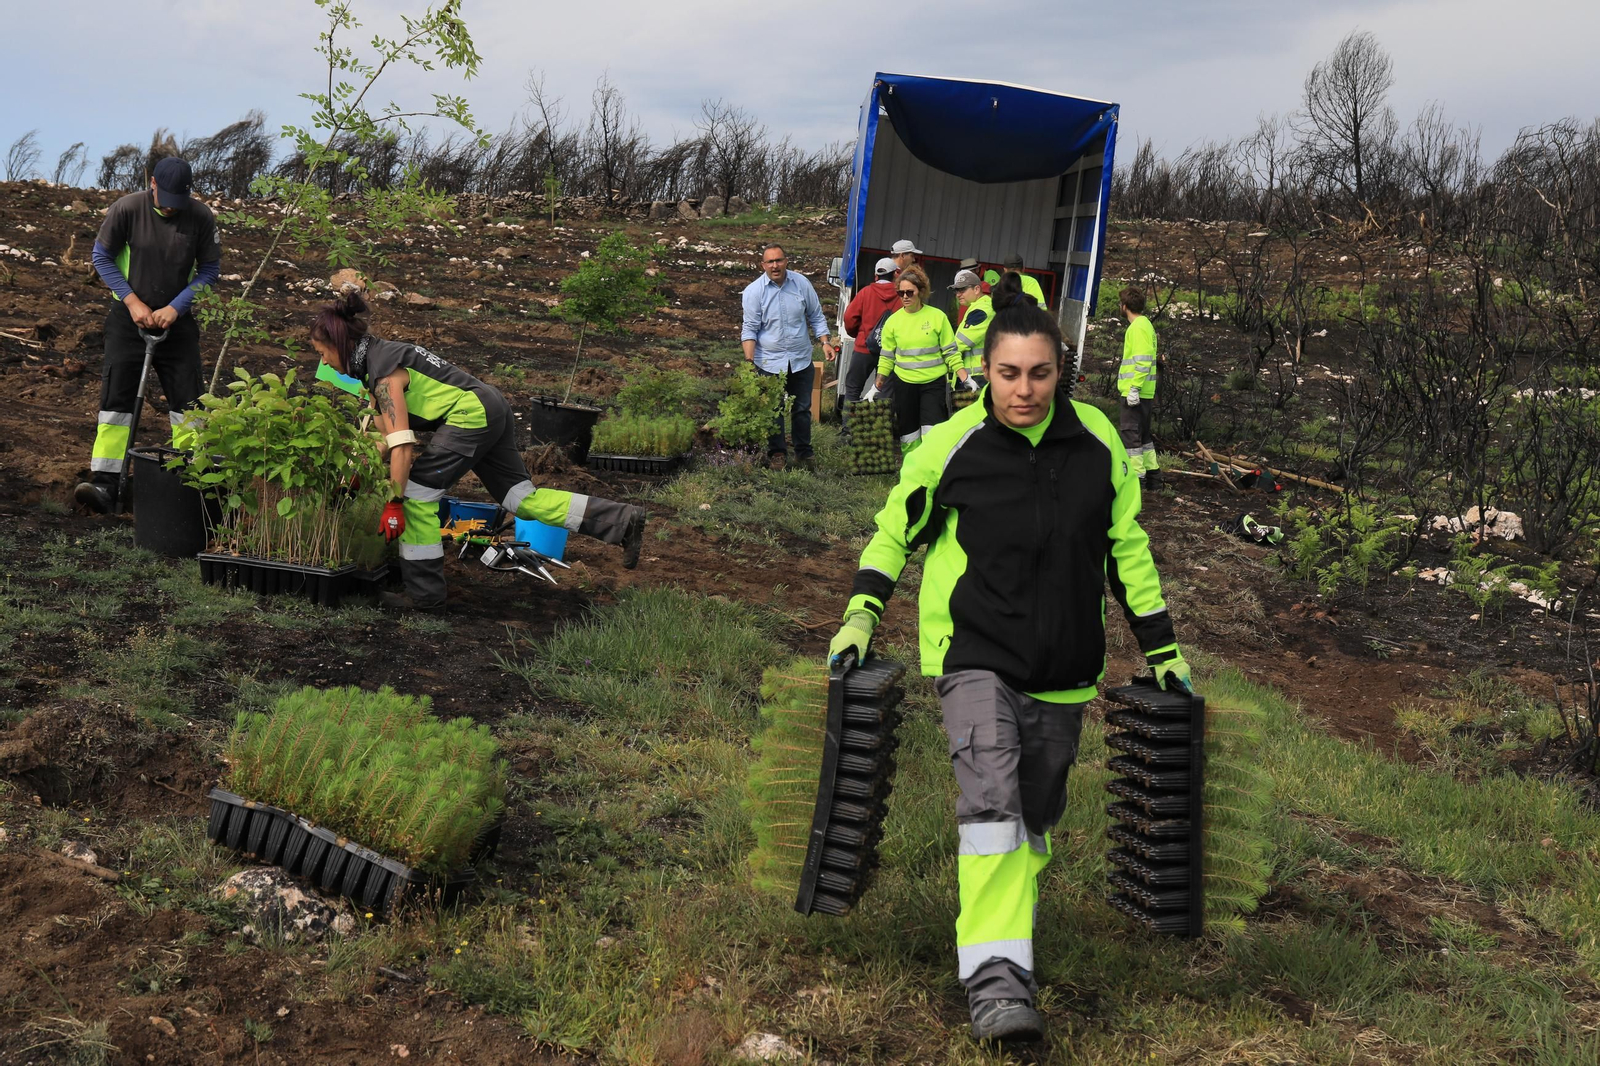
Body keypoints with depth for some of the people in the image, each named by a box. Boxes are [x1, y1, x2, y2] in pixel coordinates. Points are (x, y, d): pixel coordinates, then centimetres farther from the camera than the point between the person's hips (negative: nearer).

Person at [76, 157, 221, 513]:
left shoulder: (201, 217, -9)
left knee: (187, 399, 3)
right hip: (129, 316, -1)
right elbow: (102, 257, -2)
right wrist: (132, 301, -10)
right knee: (116, 396, -8)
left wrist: (176, 307, -9)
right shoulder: (127, 209, -13)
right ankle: (104, 485, -10)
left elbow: (210, 269, 0)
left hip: (177, 319, 1)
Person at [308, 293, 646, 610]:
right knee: (520, 497, 11)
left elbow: (402, 445, -22)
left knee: (417, 494, -4)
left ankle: (424, 594, 3)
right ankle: (623, 520, 8)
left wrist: (393, 504, -19)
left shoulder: (384, 373, -15)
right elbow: (388, 435, 22)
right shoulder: (378, 355, 14)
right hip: (491, 410, 10)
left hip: (472, 415, -10)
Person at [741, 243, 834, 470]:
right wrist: (749, 361, -15)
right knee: (773, 410, 3)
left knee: (802, 409, 10)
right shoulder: (754, 291, -7)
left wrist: (825, 342, 0)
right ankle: (777, 453, 18)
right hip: (769, 362, -2)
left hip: (801, 360, 2)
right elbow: (750, 329, -5)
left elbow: (816, 317, 11)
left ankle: (804, 453, 23)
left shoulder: (801, 283, 0)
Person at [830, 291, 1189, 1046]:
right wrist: (862, 612, -6)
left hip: (1064, 670, 4)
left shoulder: (1098, 441, -1)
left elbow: (1125, 546, 11)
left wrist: (1161, 646, 13)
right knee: (991, 798, -22)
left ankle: (1004, 932, 34)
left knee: (1035, 814, 13)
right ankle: (996, 977, -22)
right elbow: (894, 529, 6)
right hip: (974, 657, -4)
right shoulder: (948, 446, -9)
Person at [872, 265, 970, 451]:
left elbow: (951, 353, 1)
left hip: (934, 383, -2)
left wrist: (965, 379, -6)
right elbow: (886, 358, 9)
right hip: (904, 384, 2)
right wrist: (877, 387, 4)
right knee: (908, 437, 5)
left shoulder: (937, 316, -3)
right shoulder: (893, 321, 2)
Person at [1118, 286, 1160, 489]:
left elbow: (1143, 360, -21)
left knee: (1131, 434, -8)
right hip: (1144, 392, 10)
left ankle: (1136, 476, -9)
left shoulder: (1138, 327, -13)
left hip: (1135, 392, -10)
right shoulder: (1145, 324, 17)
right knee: (1143, 434, 16)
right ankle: (1152, 474, 21)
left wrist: (1134, 388, -24)